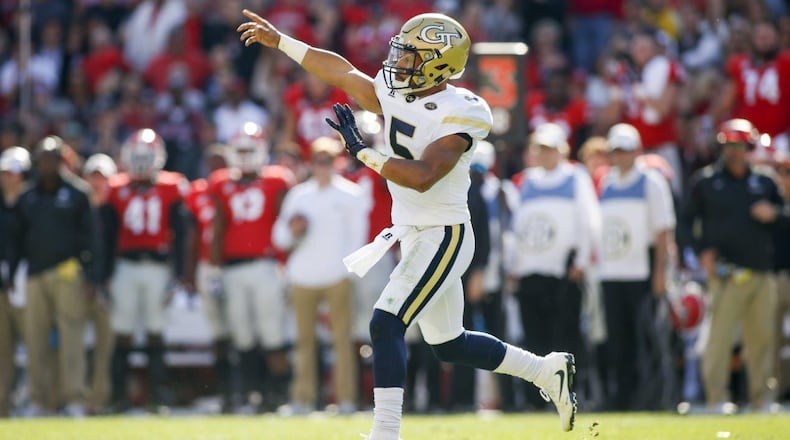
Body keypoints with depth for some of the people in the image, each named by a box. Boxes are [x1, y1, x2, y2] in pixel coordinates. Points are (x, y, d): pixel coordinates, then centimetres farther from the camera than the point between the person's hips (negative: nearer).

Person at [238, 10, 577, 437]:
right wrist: (279, 40, 16)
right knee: (449, 345, 18)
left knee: (385, 325, -19)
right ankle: (546, 370, 32)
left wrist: (362, 151, -26)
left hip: (442, 237, -9)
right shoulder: (396, 96, 3)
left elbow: (422, 177, -31)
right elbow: (341, 71, 13)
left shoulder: (457, 115, -20)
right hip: (413, 236, 9)